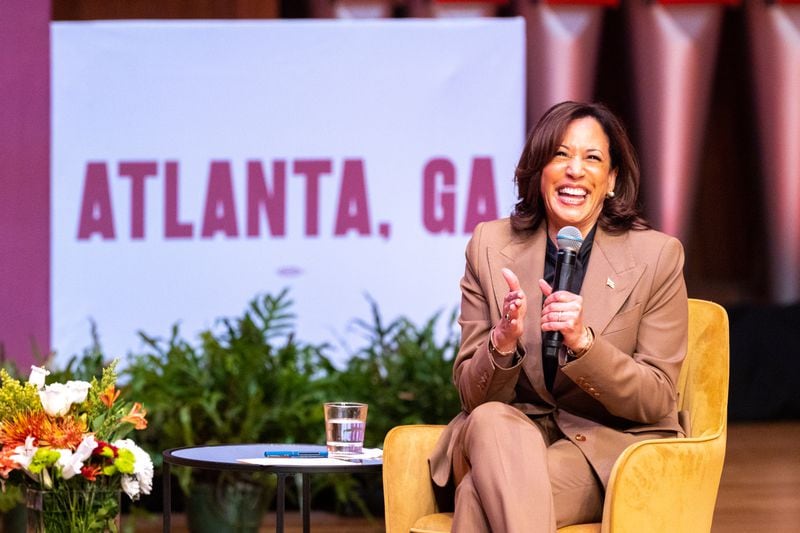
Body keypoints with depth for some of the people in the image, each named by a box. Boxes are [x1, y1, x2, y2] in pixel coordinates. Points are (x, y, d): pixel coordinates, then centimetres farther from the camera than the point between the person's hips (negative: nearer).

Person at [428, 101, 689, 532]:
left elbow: (656, 400, -7)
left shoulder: (656, 256, -4)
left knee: (480, 498, -33)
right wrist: (502, 342, -23)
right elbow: (472, 395, 1)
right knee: (492, 422, -36)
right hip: (510, 435, 3)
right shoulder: (490, 246, 2)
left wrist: (583, 341, -25)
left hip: (609, 446, -3)